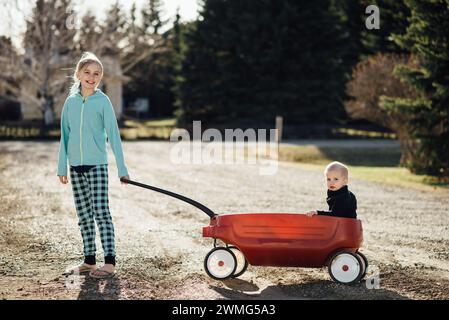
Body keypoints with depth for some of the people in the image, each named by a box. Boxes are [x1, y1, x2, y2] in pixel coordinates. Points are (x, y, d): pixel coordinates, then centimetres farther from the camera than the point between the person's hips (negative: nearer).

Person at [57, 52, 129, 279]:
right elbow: (65, 136, 12)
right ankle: (89, 261, 16)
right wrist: (62, 167, 11)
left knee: (101, 213, -9)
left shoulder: (103, 101, -4)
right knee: (83, 215, 9)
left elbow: (113, 135, -4)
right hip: (76, 166, 5)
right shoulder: (71, 102, 7)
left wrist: (122, 168, -7)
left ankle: (109, 263, -9)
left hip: (97, 164, -5)